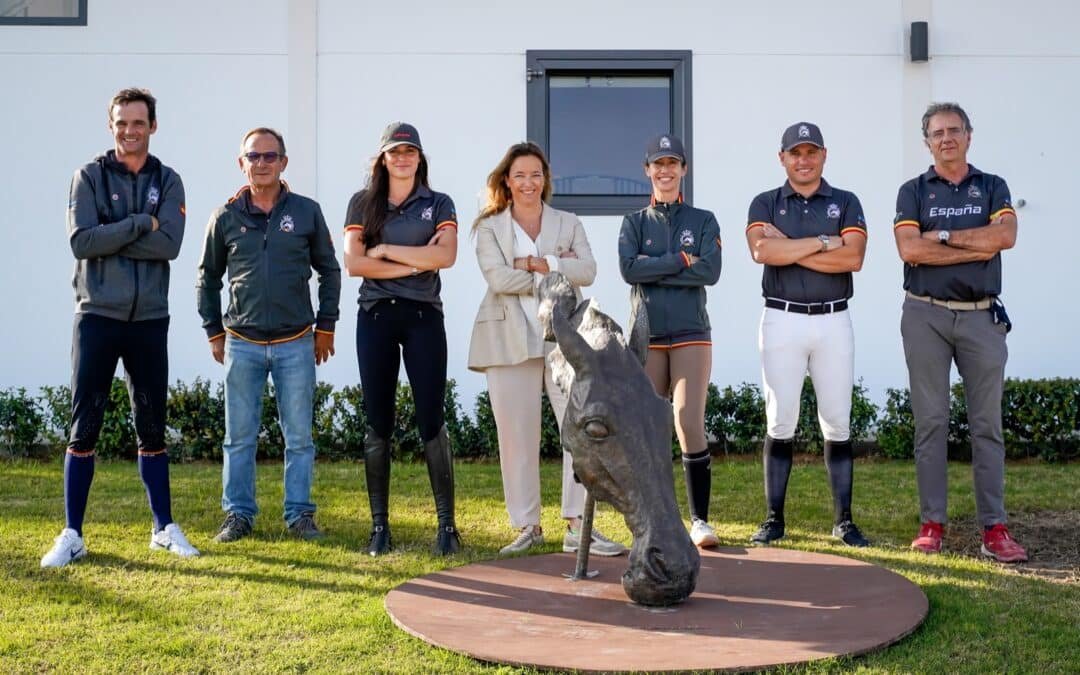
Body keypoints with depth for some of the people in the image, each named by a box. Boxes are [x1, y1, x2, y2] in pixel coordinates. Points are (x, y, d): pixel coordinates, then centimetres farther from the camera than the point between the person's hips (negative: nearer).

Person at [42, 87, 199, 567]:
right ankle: (72, 535, 7)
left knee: (152, 429, 10)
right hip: (98, 316, -2)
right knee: (83, 429, -1)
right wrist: (139, 224, -12)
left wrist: (109, 237, -13)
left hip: (149, 320, 2)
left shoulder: (167, 182, 5)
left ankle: (164, 528, 19)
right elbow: (80, 242, -13)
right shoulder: (89, 177, 2)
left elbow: (169, 245, -11)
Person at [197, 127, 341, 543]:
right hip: (242, 344, 1)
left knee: (299, 435, 5)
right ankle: (238, 514, 16)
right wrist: (213, 332, 9)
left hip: (296, 344, 0)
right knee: (239, 436, 6)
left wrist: (326, 326, 6)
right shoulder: (225, 218, 3)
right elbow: (208, 278, 13)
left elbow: (328, 270, 9)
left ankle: (300, 514, 15)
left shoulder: (306, 212, 1)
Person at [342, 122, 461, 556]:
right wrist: (416, 263, -8)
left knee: (431, 420, -3)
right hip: (375, 317, 1)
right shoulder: (363, 203, 10)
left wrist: (387, 250, -9)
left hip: (423, 317, -1)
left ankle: (447, 524, 2)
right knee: (378, 423, 3)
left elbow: (446, 255, -10)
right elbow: (354, 263, -3)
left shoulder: (438, 204, 8)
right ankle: (379, 525, 10)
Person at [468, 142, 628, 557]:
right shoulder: (489, 226, 8)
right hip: (511, 340, -1)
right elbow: (497, 277, -9)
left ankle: (577, 526, -1)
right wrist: (556, 275, -7)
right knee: (518, 437, 2)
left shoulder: (569, 224, 14)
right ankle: (527, 527, 13)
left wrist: (537, 264, -13)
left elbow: (588, 271, -3)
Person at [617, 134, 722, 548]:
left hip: (691, 335, -2)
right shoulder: (634, 223, 11)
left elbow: (710, 271, -9)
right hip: (647, 337, 2)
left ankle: (699, 521, -7)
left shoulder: (703, 221, 8)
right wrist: (681, 260, -10)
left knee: (689, 422, -15)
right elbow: (629, 270, -7)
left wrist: (653, 269, -9)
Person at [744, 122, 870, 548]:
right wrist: (821, 242, -10)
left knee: (837, 423, 4)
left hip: (833, 321, 1)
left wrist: (789, 248, -10)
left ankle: (843, 521, 11)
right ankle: (774, 520, 9)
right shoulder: (765, 204, 7)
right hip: (782, 321, 0)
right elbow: (761, 252, -13)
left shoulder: (845, 203, 8)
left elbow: (853, 258, -9)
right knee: (780, 422, 1)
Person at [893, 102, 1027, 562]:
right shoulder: (914, 191, 7)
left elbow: (1005, 235, -9)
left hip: (981, 316, 1)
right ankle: (932, 524, 6)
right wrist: (976, 248, -8)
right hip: (926, 315, -1)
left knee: (987, 424, 1)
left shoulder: (992, 187, 11)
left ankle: (994, 528, 3)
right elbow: (909, 249, -9)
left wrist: (943, 236, -8)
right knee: (930, 422, 1)